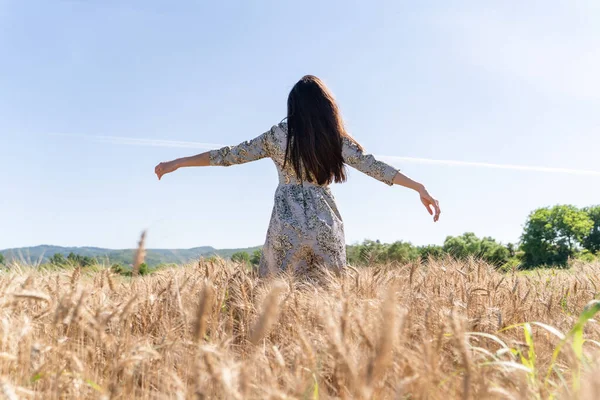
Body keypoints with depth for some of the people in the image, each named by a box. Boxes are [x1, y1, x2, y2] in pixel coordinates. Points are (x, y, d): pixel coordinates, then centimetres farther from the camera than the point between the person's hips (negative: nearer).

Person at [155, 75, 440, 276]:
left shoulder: (277, 136, 2)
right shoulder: (337, 139, 3)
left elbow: (229, 156, 5)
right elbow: (375, 167, 1)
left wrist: (176, 163, 14)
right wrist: (420, 189, 6)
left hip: (287, 227, -1)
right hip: (326, 225, 1)